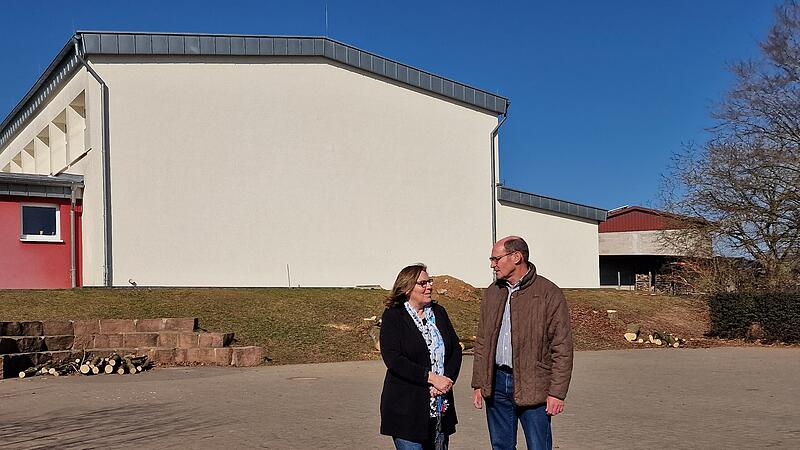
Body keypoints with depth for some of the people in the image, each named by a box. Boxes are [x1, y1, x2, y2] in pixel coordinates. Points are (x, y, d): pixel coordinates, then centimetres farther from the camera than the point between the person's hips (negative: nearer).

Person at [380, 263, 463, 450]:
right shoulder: (393, 317, -5)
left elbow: (456, 349, 10)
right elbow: (393, 359, -15)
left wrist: (448, 380, -8)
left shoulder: (438, 312, 12)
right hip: (407, 408, -5)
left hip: (441, 406, 5)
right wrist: (431, 378, -19)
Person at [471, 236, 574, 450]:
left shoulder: (549, 294, -7)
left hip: (533, 387, -5)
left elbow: (562, 348, -9)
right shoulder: (492, 293, 11)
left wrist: (557, 392, -12)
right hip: (496, 383, 5)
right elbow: (482, 342, 14)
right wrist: (479, 384, 9)